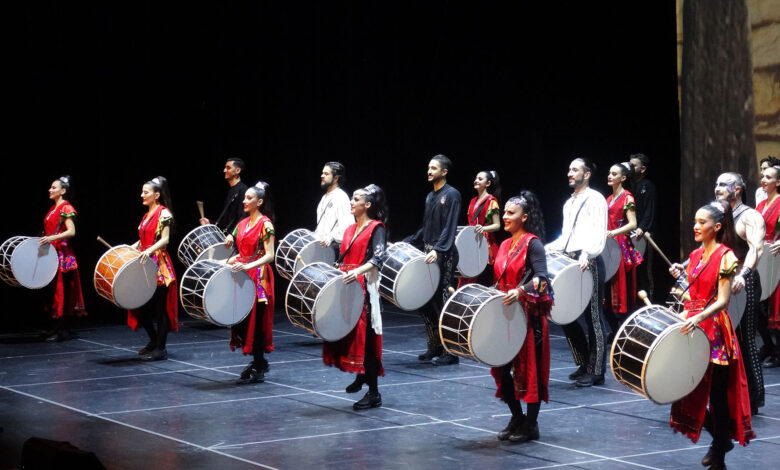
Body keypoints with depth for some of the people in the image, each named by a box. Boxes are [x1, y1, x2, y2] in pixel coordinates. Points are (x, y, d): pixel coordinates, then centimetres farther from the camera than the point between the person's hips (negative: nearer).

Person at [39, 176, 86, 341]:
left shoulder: (66, 208, -9)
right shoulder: (53, 208, 16)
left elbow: (71, 232, -19)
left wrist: (51, 238, -27)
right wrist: (43, 239, 14)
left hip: (62, 254, -9)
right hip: (51, 253, 9)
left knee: (60, 289, -7)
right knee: (54, 289, 8)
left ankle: (62, 330, -5)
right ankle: (57, 327, 13)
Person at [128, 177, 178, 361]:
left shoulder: (163, 213, -9)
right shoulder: (147, 215, 16)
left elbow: (165, 239, -17)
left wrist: (149, 250, -29)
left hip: (158, 265, -8)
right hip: (144, 264, 8)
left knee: (159, 307, -3)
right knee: (142, 306, 8)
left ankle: (160, 349, 2)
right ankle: (154, 341, 24)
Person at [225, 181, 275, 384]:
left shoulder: (265, 224, -10)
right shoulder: (243, 224, 13)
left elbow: (269, 256, -16)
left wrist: (248, 266, -26)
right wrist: (234, 259, 3)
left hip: (258, 277, -8)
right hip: (242, 276, 8)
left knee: (255, 320, -6)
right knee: (243, 319, 7)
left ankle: (258, 369, 1)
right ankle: (259, 362, 19)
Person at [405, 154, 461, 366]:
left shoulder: (451, 195, -8)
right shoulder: (430, 197, 17)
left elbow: (450, 228, -18)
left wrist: (437, 250, -29)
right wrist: (406, 243, 18)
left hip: (444, 256, -8)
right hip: (428, 253, 8)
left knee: (442, 301, -7)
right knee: (425, 301, 8)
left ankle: (450, 352, -2)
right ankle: (434, 348, 16)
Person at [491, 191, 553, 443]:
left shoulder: (532, 244, -10)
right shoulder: (505, 246, 13)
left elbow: (541, 278, -21)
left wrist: (521, 291, -35)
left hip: (529, 316, -8)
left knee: (529, 368, -1)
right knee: (501, 367, 7)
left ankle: (531, 425, 9)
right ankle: (516, 417, 23)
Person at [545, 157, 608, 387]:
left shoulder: (595, 199, -5)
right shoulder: (569, 203, 20)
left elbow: (599, 234, -17)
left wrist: (587, 254, -33)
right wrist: (545, 249, 14)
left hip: (589, 264, -8)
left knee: (593, 317, -3)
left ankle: (595, 371, 2)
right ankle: (584, 363, 20)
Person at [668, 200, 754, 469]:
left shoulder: (725, 257, -11)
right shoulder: (696, 255, 10)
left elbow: (723, 301, -18)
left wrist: (699, 318, -31)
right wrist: (680, 275, 4)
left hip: (714, 329, -7)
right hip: (691, 326, 7)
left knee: (717, 393, 1)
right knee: (688, 387, 8)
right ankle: (720, 438, 28)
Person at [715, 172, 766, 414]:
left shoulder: (750, 216, -10)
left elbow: (756, 248, -26)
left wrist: (743, 274, -42)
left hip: (743, 285, -8)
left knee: (744, 340, -6)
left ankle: (752, 399, 1)